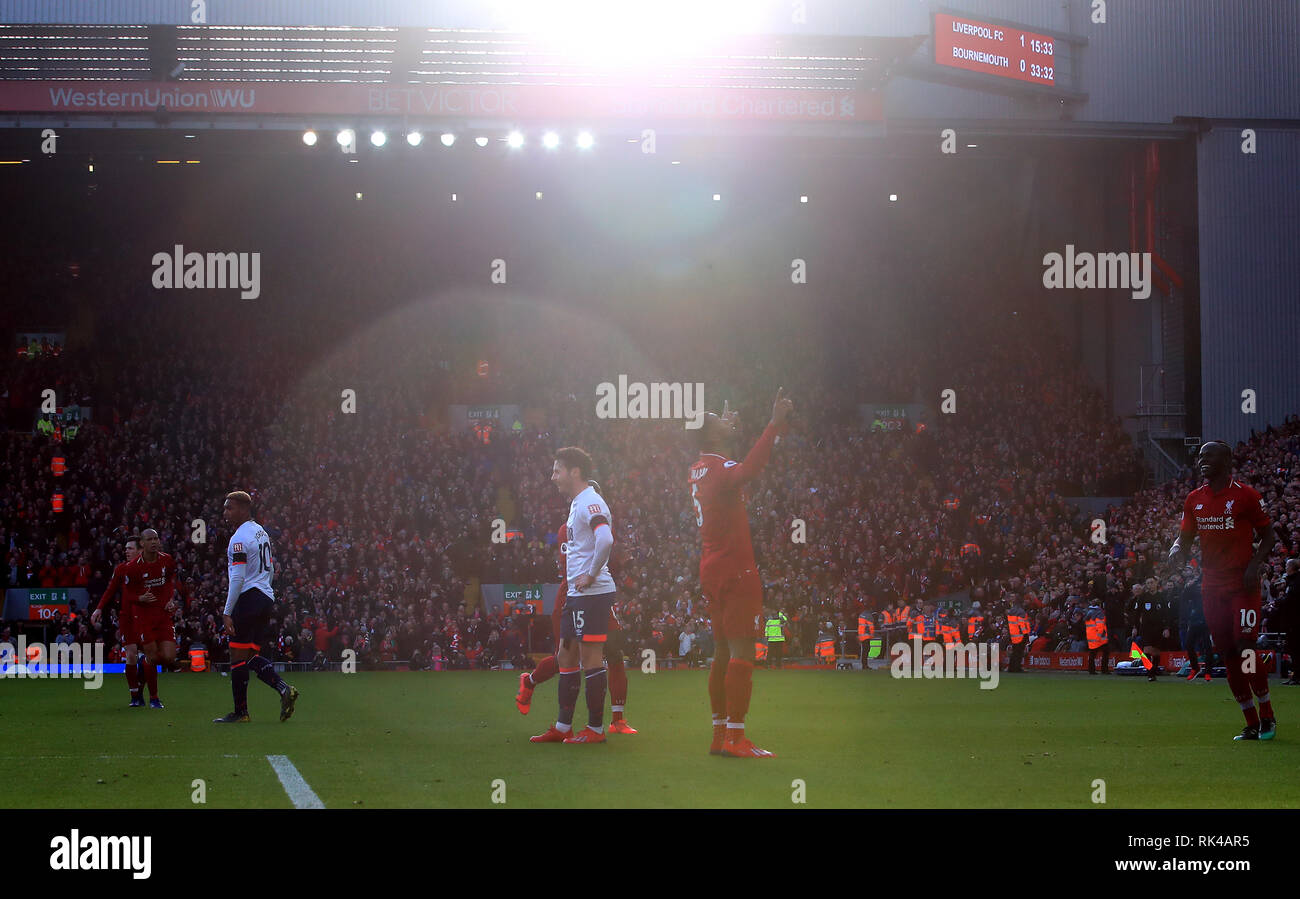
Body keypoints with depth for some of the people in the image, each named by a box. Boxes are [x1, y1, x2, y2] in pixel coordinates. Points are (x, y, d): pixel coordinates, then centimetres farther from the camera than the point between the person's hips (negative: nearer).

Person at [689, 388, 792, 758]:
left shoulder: (700, 469, 14)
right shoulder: (721, 468, -14)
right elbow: (748, 470, -40)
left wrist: (732, 425, 49)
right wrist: (775, 424, -42)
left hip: (712, 571, 10)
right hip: (736, 571, -10)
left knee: (723, 652, 13)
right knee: (742, 653, -10)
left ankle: (720, 734, 15)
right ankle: (735, 737, -13)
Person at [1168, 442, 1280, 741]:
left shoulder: (1245, 495, -5)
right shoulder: (1194, 499, 10)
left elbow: (1268, 535, 1)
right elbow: (1185, 537, 16)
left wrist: (1254, 564, -14)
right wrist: (1177, 550, -6)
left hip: (1243, 584, -5)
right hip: (1212, 587, 5)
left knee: (1245, 648, -14)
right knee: (1228, 654, 3)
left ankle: (1267, 715, 3)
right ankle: (1251, 724, 9)